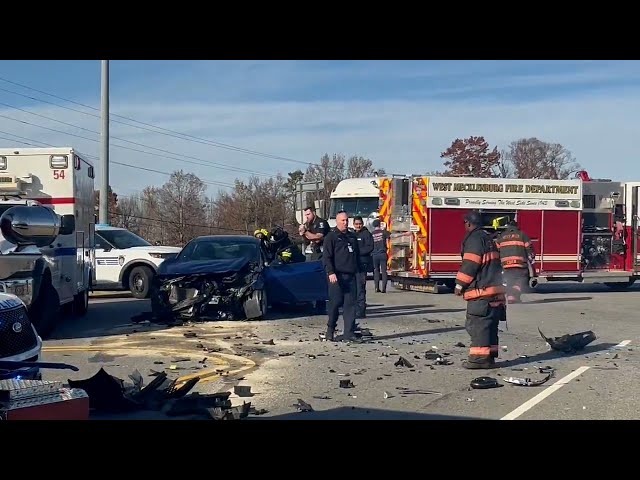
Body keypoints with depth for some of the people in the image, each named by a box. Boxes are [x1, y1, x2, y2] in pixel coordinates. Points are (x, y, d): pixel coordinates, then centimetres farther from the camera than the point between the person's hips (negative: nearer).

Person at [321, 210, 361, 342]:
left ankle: (349, 333, 1)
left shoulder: (352, 237, 19)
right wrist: (331, 272, -19)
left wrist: (358, 271, 18)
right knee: (335, 302, -4)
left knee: (350, 304, 1)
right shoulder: (331, 236, -1)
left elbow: (356, 255, 26)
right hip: (337, 276, -6)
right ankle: (330, 330, 11)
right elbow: (327, 257, -8)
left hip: (351, 276, 6)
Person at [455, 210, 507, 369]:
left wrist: (460, 284, -10)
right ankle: (489, 356, 15)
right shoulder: (487, 238, 22)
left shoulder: (474, 239, -9)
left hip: (481, 290, -10)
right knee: (489, 325, 11)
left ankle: (480, 357, -12)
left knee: (477, 324, -9)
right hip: (494, 288, 10)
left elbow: (471, 264, -17)